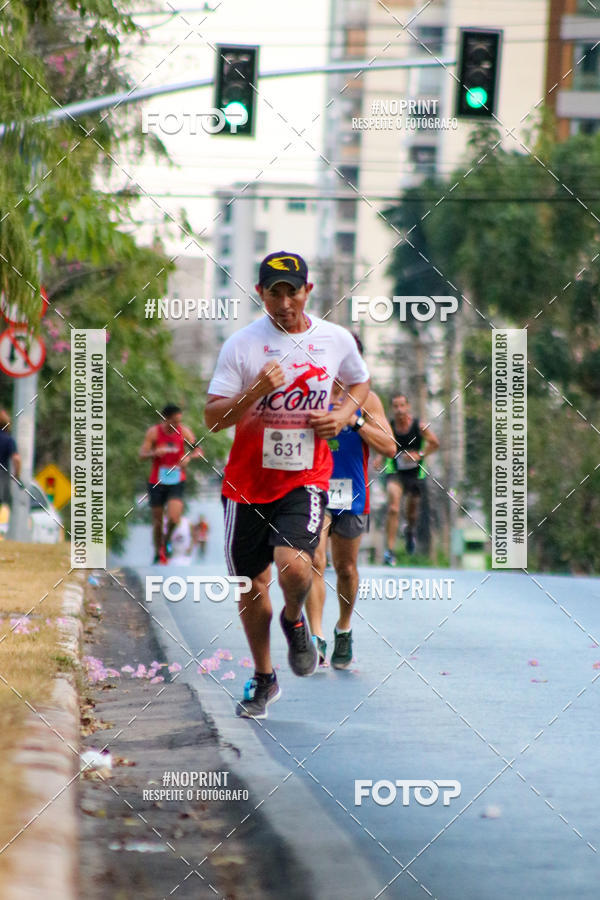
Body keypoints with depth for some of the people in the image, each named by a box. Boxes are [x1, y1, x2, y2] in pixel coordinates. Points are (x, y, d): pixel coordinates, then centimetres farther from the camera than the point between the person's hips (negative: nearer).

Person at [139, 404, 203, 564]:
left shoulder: (184, 431, -3)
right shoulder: (154, 432, -6)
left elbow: (198, 451, 0)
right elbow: (142, 454, -8)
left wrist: (189, 457, -22)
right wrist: (155, 452, -29)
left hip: (177, 482, 0)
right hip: (157, 482, 0)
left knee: (174, 517, -18)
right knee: (157, 520, 7)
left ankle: (167, 539, 13)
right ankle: (158, 553, 25)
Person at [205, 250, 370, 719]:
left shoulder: (337, 340, 1)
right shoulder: (242, 344, -6)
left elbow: (361, 382, 23)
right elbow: (213, 418, -7)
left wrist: (344, 414, 2)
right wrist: (256, 392, -24)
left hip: (305, 477, -1)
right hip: (248, 482, 1)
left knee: (294, 565, -25)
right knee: (251, 587, 9)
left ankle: (294, 620, 11)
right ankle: (264, 679, 31)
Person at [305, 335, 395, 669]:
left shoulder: (366, 399, 2)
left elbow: (389, 447, -6)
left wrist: (356, 422, -19)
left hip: (351, 495, 1)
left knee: (346, 569, 12)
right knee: (315, 563, -17)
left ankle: (344, 630, 34)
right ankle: (317, 637, -21)